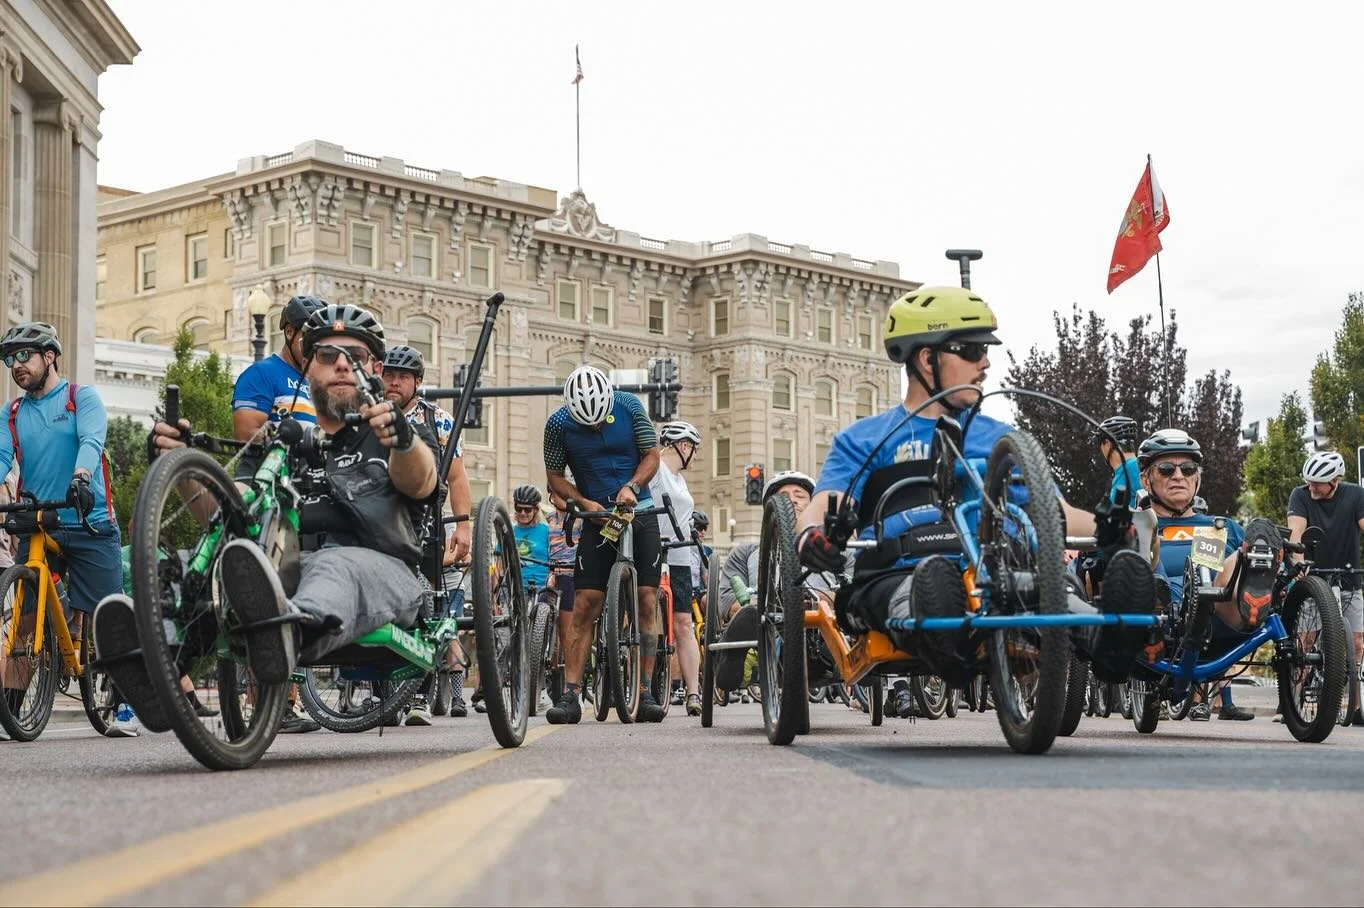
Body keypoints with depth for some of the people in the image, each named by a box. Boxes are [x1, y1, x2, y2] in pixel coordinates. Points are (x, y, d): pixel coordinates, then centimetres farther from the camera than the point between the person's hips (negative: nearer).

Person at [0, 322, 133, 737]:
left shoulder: (82, 398, 2)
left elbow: (91, 442, -16)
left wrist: (81, 477, -36)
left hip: (91, 525, -4)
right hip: (36, 527, 4)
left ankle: (125, 707, 2)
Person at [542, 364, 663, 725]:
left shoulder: (629, 407, -9)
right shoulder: (558, 424, -9)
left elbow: (652, 455, -1)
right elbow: (555, 476, 0)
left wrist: (631, 487, -19)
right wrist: (584, 502, -16)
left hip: (639, 511, 0)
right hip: (597, 517, 0)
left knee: (647, 601, -5)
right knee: (584, 605, -8)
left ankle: (645, 693, -2)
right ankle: (570, 695, -9)